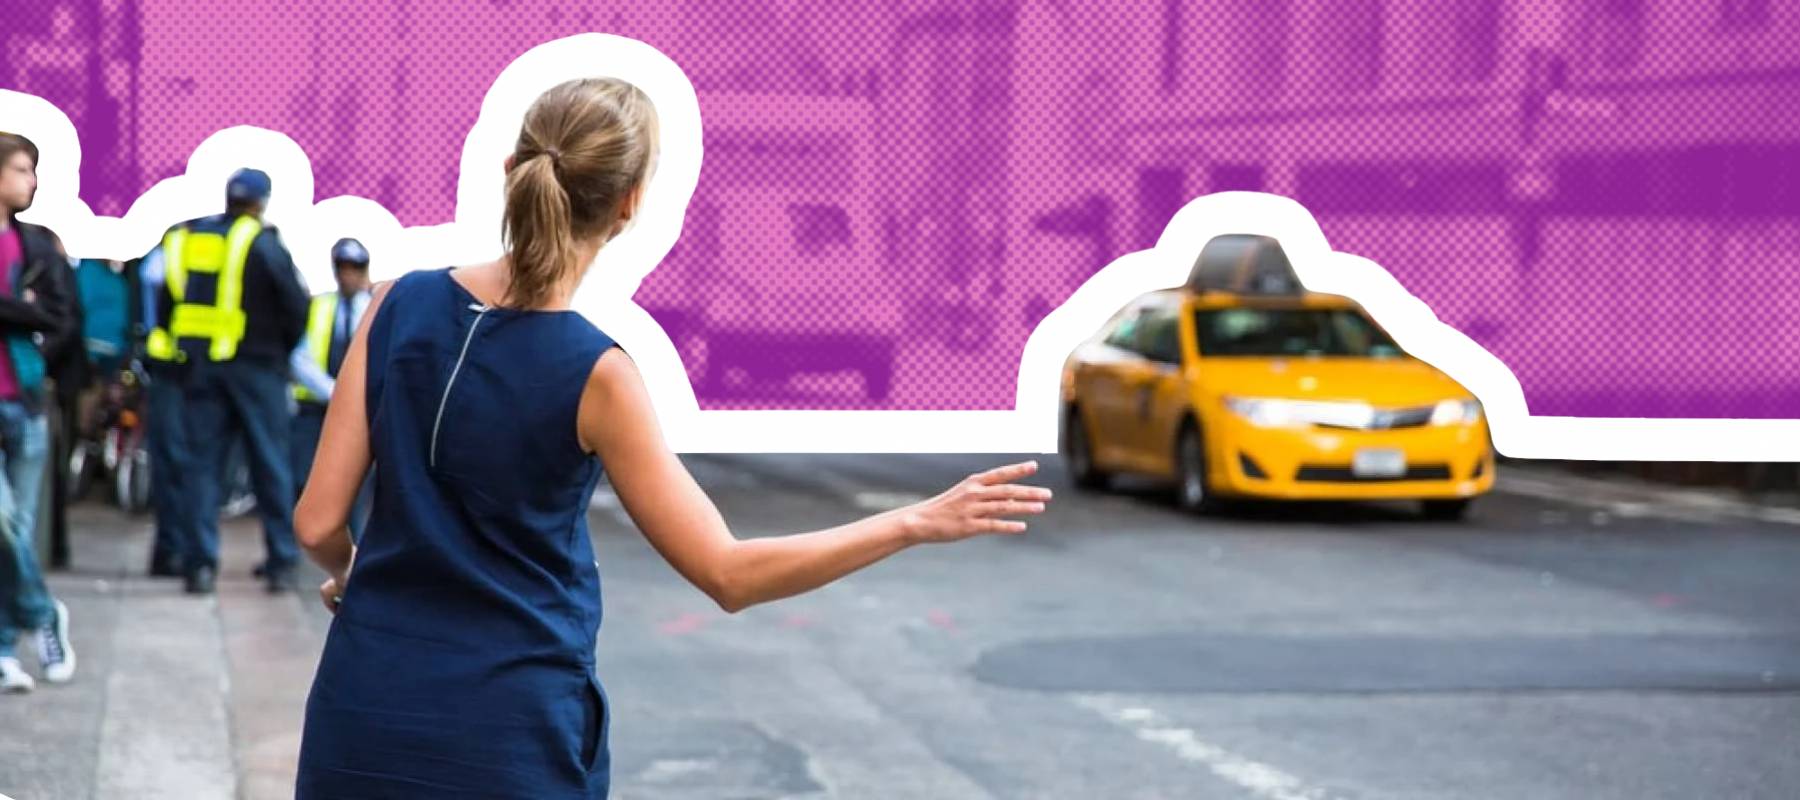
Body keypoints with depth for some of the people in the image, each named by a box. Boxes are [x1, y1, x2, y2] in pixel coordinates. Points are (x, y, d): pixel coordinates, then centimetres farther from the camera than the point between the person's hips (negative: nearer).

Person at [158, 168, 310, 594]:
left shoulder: (184, 240, 7)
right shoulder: (264, 245, -8)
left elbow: (166, 306, 11)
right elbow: (296, 308, -7)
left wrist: (186, 349, 16)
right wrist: (283, 349, 10)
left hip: (198, 365, 4)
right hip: (255, 367, -4)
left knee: (203, 463, 5)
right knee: (270, 464, 4)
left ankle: (200, 563, -2)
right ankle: (281, 562, 6)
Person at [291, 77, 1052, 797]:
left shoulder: (402, 305, -4)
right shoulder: (592, 371, -15)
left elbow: (318, 524, -3)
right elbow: (728, 573, -13)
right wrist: (917, 522, -9)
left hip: (365, 716, 4)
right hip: (511, 738, -4)